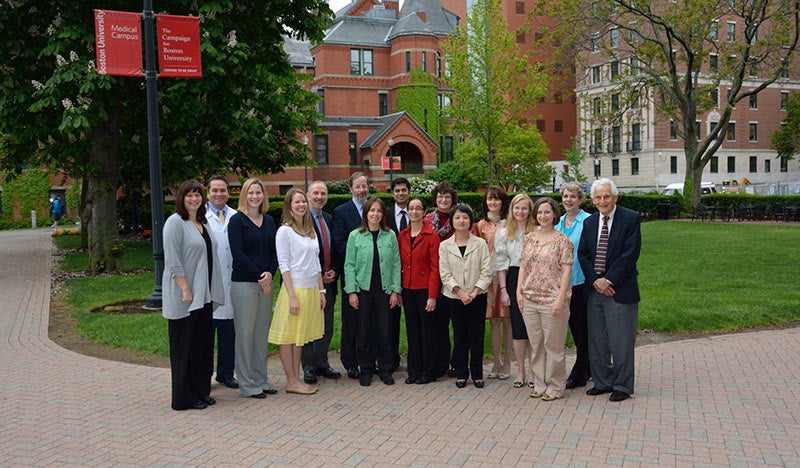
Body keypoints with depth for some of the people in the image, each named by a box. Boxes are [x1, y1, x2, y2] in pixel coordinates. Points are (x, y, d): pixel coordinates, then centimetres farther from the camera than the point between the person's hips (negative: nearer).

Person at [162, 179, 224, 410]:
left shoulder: (202, 223, 15)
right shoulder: (175, 222, -9)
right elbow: (172, 260, -17)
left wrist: (210, 291, 15)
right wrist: (185, 288, -22)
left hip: (204, 295, 8)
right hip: (184, 296, -8)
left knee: (203, 344, 12)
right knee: (185, 346, -1)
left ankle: (201, 392, 22)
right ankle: (184, 398, 8)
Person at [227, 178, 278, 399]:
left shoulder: (269, 221, 12)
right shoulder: (237, 220, -5)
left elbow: (274, 251, 10)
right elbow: (238, 254, -11)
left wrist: (270, 273, -8)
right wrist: (259, 276, -12)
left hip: (266, 282, 6)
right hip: (244, 283, -6)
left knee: (262, 333, 11)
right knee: (245, 333, 0)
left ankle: (261, 380, 20)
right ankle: (247, 384, 9)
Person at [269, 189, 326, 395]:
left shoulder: (311, 230, 13)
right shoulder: (285, 231, -8)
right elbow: (283, 265, -12)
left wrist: (321, 291, 12)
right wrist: (292, 296, -17)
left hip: (312, 289, 7)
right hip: (295, 288, -7)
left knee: (300, 335, 12)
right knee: (288, 336, 1)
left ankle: (296, 379, 18)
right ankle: (291, 382, 7)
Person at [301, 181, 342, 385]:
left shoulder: (329, 219, 13)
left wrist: (333, 272, 2)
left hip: (328, 280, 7)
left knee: (326, 326, 13)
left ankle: (321, 363, 24)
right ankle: (308, 367, 13)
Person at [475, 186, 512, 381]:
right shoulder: (481, 225, 9)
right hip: (488, 276, 2)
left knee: (507, 319, 1)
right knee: (493, 320, 6)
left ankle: (506, 362, 11)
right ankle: (496, 362, 15)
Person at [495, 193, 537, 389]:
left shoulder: (537, 232, -1)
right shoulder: (504, 232, 4)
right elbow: (501, 263, 4)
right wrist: (503, 289, -1)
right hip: (513, 279, 1)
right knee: (517, 325, 3)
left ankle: (531, 370, 14)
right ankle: (520, 370, 14)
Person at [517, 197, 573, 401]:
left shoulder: (562, 240, -4)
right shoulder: (529, 239, 11)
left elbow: (566, 270, -9)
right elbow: (523, 266, 13)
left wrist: (560, 298, -16)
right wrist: (519, 291, 4)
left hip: (552, 300, -5)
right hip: (530, 299, 5)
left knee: (553, 345, 1)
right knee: (536, 344, 11)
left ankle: (555, 387, 13)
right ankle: (539, 384, 22)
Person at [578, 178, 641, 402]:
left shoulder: (630, 219, -6)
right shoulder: (589, 222, 11)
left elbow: (630, 254, -12)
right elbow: (582, 254, 8)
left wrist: (609, 280, -14)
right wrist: (595, 280, -6)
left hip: (620, 290, -5)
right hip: (595, 289, 5)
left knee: (621, 341, 1)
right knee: (597, 340, 11)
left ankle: (623, 386, 14)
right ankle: (602, 382, 25)